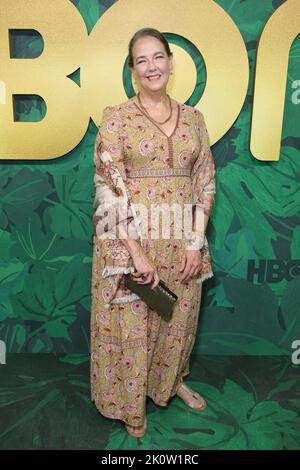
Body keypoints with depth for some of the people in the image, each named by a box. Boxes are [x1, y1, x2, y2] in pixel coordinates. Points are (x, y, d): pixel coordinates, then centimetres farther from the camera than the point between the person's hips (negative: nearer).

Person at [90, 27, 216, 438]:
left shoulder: (193, 118, 6)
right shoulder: (116, 117, -5)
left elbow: (205, 181, 5)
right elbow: (108, 187, -12)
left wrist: (196, 241, -4)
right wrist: (135, 250, -18)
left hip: (181, 240, 4)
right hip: (129, 239, -3)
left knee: (178, 317, 19)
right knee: (130, 322, 9)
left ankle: (173, 380, 49)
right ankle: (130, 404, 36)